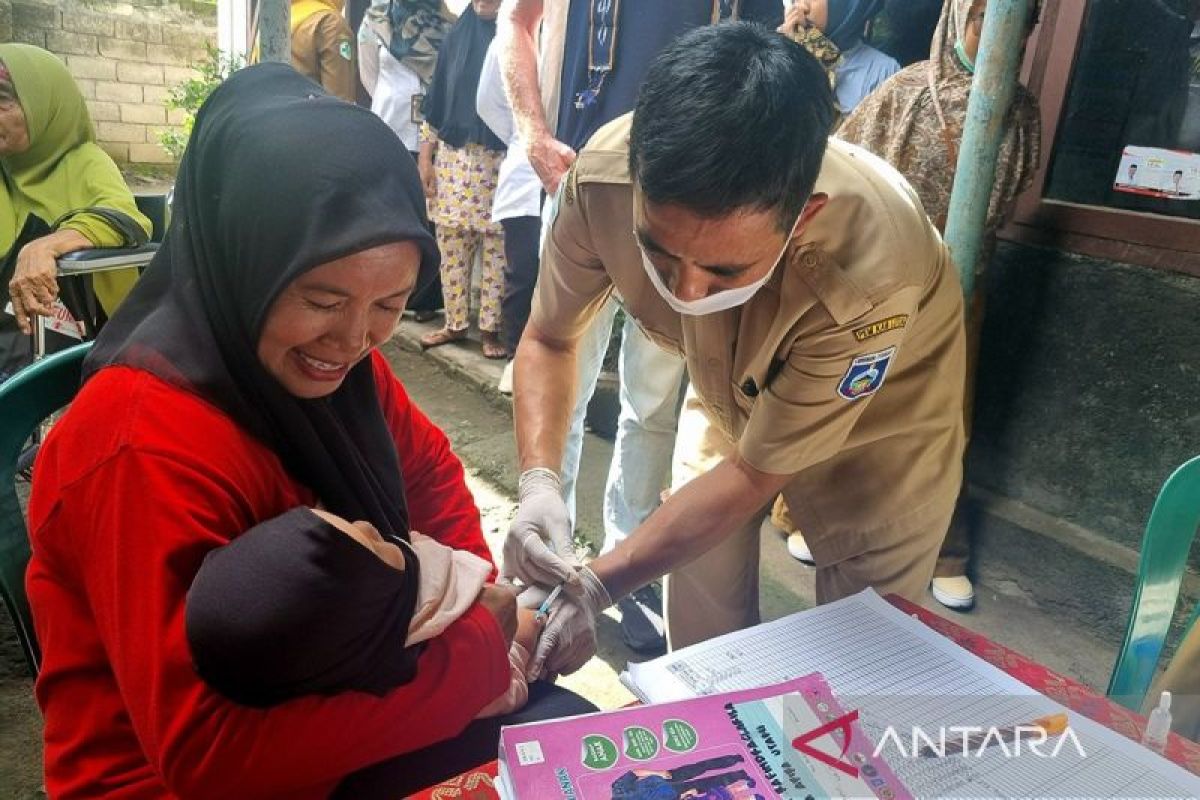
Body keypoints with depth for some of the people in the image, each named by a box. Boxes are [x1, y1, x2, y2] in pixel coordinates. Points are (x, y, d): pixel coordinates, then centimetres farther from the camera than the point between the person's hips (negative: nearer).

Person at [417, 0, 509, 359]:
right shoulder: (457, 35, 10)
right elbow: (436, 101, 11)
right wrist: (425, 158, 6)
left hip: (499, 162, -4)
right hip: (453, 159, 4)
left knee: (496, 248, 2)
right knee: (451, 247, 7)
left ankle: (490, 327, 13)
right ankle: (455, 323, 20)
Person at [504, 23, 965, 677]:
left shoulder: (872, 277, -41)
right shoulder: (605, 175, -31)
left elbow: (755, 474, -27)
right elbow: (548, 340, -13)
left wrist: (596, 587, -28)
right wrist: (537, 483, -29)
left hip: (879, 423, -2)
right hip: (728, 395, 3)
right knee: (699, 650, 12)